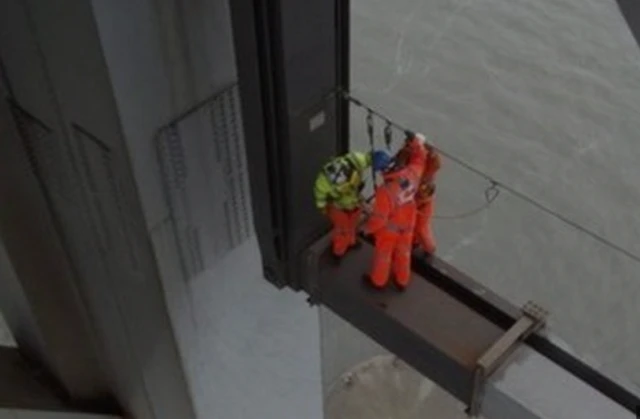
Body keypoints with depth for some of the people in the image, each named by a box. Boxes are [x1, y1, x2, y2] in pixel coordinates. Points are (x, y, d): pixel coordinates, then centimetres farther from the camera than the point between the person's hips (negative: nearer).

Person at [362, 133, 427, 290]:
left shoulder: (385, 191, -41)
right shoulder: (412, 175, -27)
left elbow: (379, 218, -29)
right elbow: (420, 158, -4)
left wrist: (367, 228, -12)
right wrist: (415, 141, -5)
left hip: (389, 229, -5)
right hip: (407, 225, 5)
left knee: (383, 254, 22)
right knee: (403, 253, 27)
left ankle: (378, 280, 47)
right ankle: (402, 281, 48)